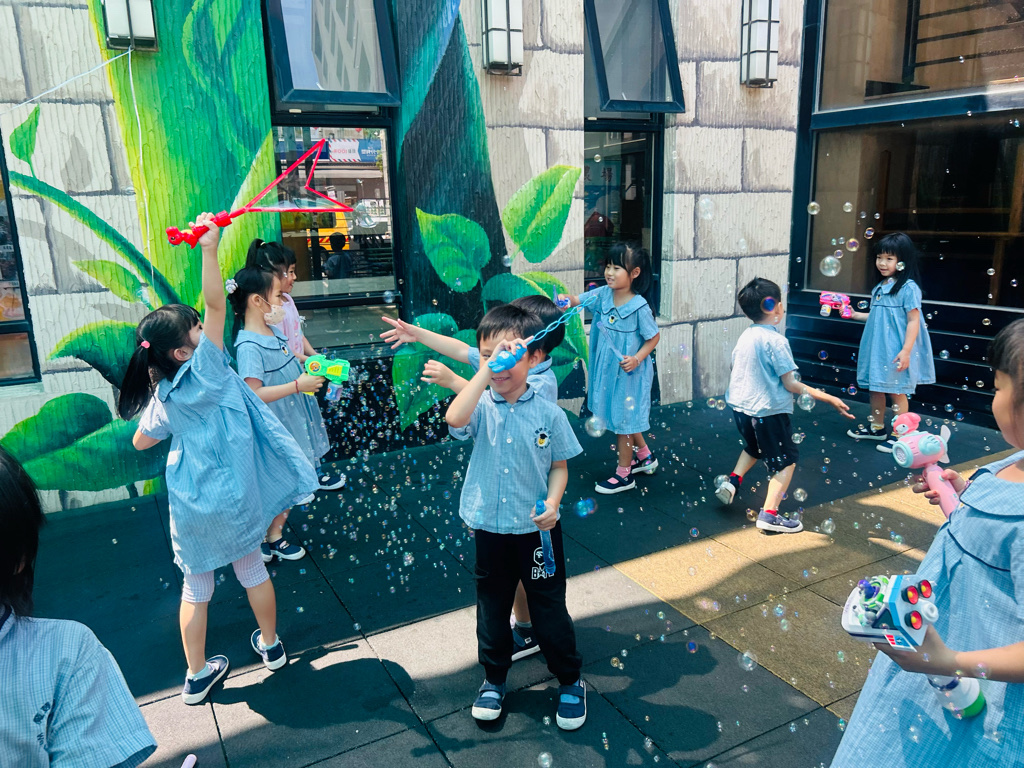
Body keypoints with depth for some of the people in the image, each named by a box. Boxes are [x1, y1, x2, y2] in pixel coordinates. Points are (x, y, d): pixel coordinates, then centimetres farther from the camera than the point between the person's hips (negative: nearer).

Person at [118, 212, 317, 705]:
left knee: (196, 585, 16)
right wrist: (209, 248, -33)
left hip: (191, 506, 3)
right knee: (251, 568, 20)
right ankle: (270, 645, 38)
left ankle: (196, 675, 27)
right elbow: (216, 304, -28)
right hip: (233, 495, -3)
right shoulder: (205, 367, -16)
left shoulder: (163, 396, -3)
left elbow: (141, 442, 14)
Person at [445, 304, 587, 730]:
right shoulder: (481, 406, -10)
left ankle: (570, 682, 34)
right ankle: (494, 678, 41)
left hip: (537, 529, -1)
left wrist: (553, 502, -17)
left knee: (549, 607, 12)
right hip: (489, 528, 1)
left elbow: (559, 465, 0)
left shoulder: (548, 413, -9)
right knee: (492, 606, 19)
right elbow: (455, 419, -33)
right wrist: (485, 370, -36)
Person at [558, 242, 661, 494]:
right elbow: (579, 299, -7)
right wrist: (567, 300, -30)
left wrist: (637, 358, -23)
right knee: (625, 417, 21)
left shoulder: (639, 307, -19)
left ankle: (624, 474, 23)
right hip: (607, 369, 6)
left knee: (623, 420, 6)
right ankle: (645, 457, 43)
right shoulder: (603, 294, -5)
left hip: (628, 372, -6)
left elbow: (654, 337, -11)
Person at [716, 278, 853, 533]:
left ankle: (732, 481, 20)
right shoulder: (776, 341, -18)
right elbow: (790, 384, -17)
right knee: (785, 460, 6)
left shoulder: (745, 336, 4)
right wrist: (828, 398, -13)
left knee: (754, 447, 33)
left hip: (740, 406, 8)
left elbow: (733, 371, 13)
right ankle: (769, 514, 2)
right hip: (768, 411, -7)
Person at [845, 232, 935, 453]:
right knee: (875, 387, 16)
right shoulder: (879, 288, 10)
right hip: (877, 347, 8)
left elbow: (913, 321, -16)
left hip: (896, 351, -8)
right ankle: (877, 428, 31)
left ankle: (898, 435, 12)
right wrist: (854, 315, 13)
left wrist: (906, 351, -21)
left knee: (896, 391, 1)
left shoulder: (908, 288, -14)